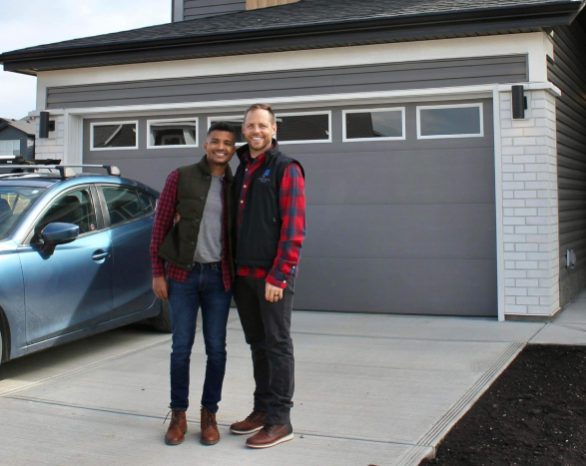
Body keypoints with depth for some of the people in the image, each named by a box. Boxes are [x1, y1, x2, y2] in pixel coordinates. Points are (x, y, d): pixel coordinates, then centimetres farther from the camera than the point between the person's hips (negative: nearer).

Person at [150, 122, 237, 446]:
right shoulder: (180, 178, 0)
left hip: (219, 276, 2)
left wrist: (237, 274, 2)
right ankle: (178, 415, 15)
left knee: (216, 348, 4)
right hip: (182, 275, -2)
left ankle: (209, 414, 17)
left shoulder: (235, 186, 7)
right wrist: (158, 273, -4)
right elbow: (160, 226, 0)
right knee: (181, 348, 2)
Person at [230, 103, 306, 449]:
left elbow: (294, 228, -13)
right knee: (257, 344, 13)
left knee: (277, 345, -2)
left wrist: (279, 275, -18)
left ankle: (280, 421, 4)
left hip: (273, 274, -7)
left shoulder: (286, 169, -6)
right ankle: (262, 409, 24)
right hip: (244, 274, 7)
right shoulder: (242, 171, 16)